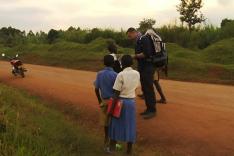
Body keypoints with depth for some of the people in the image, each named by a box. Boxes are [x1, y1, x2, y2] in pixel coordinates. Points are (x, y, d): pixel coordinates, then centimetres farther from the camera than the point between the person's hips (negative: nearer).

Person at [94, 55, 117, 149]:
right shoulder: (115, 75, -16)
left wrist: (99, 100, 12)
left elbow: (96, 89, -1)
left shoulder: (99, 74, -4)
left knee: (106, 121, 16)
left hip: (104, 100, 4)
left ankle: (106, 140, 29)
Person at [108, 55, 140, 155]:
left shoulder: (121, 75, -16)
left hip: (121, 101, -4)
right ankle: (129, 150, 19)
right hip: (132, 101, 4)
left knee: (116, 124, 12)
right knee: (130, 125, 12)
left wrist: (112, 108, -11)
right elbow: (136, 87, 8)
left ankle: (112, 147, 21)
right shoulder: (137, 74, -2)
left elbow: (116, 94, -16)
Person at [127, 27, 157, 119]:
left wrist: (134, 56, -14)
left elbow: (146, 54, -24)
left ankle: (152, 110, 3)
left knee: (149, 89, -5)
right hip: (142, 68, 9)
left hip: (148, 68, -9)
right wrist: (134, 57, 4)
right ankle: (148, 108, 21)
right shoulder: (138, 41, 15)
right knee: (144, 89, 12)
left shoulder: (144, 39, -14)